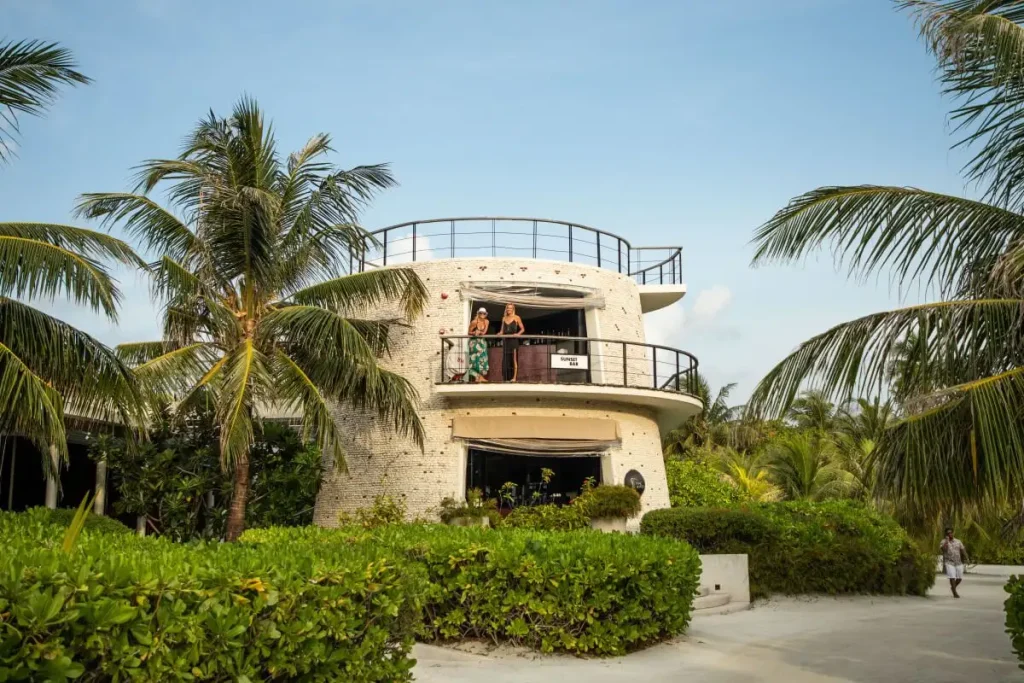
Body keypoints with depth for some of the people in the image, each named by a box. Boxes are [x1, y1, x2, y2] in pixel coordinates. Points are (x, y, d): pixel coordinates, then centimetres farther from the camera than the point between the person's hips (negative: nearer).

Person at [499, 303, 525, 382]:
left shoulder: (516, 318, 2)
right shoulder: (504, 318, 14)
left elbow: (522, 329, 3)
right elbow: (502, 330, 16)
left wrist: (518, 334, -15)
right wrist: (500, 334, -5)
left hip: (513, 340, -4)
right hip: (506, 340, 4)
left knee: (514, 359, -7)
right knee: (505, 359, 2)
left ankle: (514, 377, -6)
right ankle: (506, 377, 5)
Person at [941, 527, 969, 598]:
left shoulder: (958, 541, 10)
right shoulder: (944, 541, -1)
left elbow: (963, 550, 6)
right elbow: (943, 548, -19)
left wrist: (966, 558, -9)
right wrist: (947, 541, -18)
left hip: (958, 563, 4)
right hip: (949, 562, -4)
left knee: (959, 578, 6)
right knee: (952, 577, -13)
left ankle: (953, 587, 32)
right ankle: (955, 593, -7)